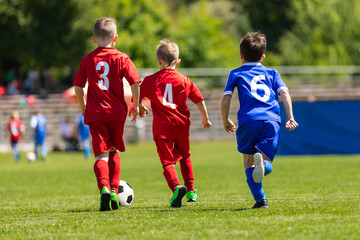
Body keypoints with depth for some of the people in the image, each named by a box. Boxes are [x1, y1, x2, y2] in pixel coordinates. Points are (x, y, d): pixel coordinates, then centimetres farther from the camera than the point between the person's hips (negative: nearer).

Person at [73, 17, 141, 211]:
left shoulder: (87, 60, 5)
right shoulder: (121, 58, 2)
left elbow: (78, 87, 6)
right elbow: (135, 82, -5)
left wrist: (83, 107, 22)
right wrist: (135, 105, 7)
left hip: (95, 113, 0)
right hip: (117, 111, 0)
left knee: (101, 154, -6)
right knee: (114, 152, 18)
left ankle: (104, 188, -29)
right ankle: (114, 190, 14)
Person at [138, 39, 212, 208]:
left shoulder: (150, 80, 2)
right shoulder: (184, 80, 6)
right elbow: (200, 100, 9)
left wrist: (141, 109, 29)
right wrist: (205, 118, 24)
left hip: (162, 127, -2)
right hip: (181, 124, 3)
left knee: (167, 161, -4)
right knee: (185, 157, 23)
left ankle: (176, 187, -30)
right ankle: (190, 191, 26)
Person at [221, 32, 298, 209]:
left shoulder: (236, 74, 20)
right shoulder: (271, 73, 26)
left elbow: (225, 100, 12)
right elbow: (284, 93, 11)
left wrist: (226, 121, 27)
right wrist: (290, 118, 6)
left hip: (248, 121, -1)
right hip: (272, 120, 1)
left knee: (248, 162, 12)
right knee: (266, 165, 3)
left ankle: (260, 199, -10)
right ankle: (262, 160, -36)